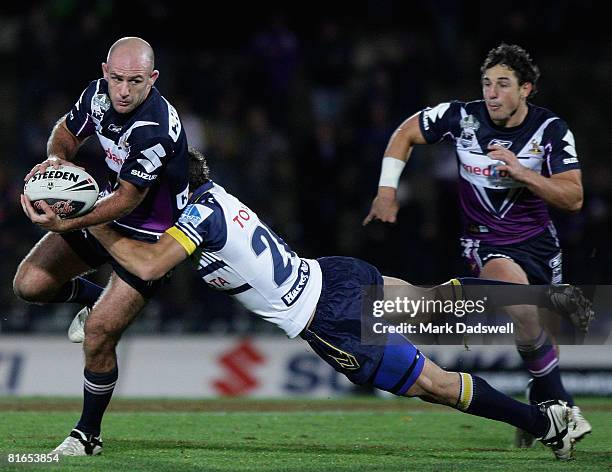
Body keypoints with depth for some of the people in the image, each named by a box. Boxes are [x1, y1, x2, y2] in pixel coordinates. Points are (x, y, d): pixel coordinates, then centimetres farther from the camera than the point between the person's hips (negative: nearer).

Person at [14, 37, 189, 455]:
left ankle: (88, 434, 9)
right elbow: (67, 132, 10)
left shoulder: (155, 129, -32)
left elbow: (128, 198, -27)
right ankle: (95, 297, 28)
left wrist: (67, 225, -36)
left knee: (99, 338, -11)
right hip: (110, 209, 7)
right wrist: (57, 159, -14)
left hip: (150, 236, -7)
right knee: (29, 284, -1)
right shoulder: (100, 93, -9)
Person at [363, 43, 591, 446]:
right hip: (486, 242, -3)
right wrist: (387, 191, 0)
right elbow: (405, 134, 5)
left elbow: (573, 198, -17)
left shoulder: (552, 130, -11)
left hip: (540, 240, 3)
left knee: (546, 335, 9)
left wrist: (521, 172, -29)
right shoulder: (462, 117, -12)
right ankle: (559, 403, -20)